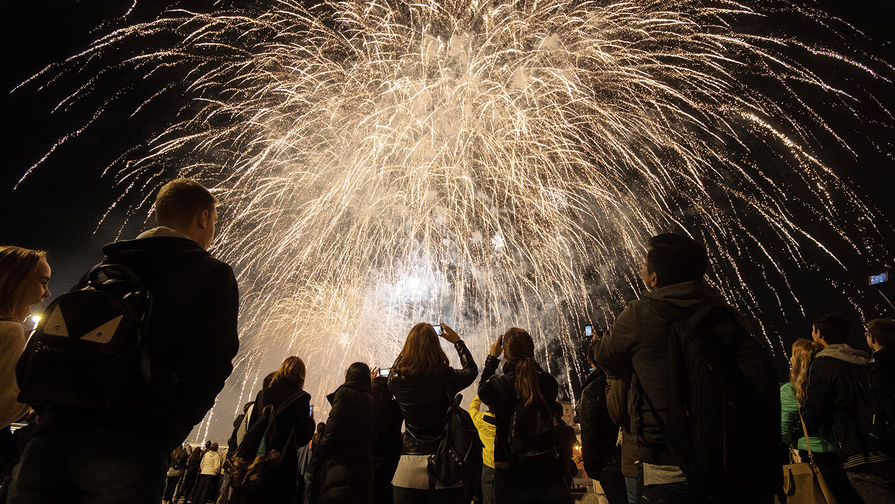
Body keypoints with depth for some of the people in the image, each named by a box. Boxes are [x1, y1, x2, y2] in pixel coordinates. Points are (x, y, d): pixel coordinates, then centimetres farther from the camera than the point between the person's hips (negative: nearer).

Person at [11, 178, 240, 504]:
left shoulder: (108, 265, 17)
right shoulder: (214, 276, 0)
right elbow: (212, 365, -8)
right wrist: (171, 433, 5)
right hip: (132, 443, -5)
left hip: (54, 430, 6)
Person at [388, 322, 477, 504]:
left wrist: (413, 342, 22)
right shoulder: (446, 376, -13)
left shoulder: (396, 379, -9)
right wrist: (457, 341, 19)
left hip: (410, 464, 2)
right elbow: (471, 370, 10)